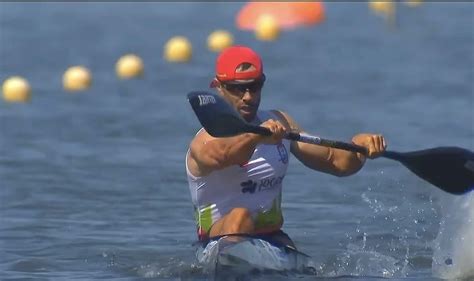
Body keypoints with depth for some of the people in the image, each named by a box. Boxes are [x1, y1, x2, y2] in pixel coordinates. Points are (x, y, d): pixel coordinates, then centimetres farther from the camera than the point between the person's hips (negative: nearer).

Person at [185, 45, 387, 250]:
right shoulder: (207, 139, -10)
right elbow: (217, 156, -37)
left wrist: (358, 145, -9)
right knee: (239, 216, -36)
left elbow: (336, 162, 14)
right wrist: (257, 136, -55)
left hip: (273, 239, 6)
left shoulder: (279, 124, 11)